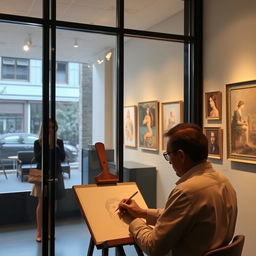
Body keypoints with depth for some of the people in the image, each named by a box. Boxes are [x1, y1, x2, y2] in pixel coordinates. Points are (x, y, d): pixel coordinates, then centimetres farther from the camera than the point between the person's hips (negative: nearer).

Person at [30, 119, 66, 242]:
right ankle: (39, 232, 6)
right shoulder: (38, 143, -1)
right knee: (41, 202, -2)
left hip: (55, 174, 2)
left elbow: (62, 158, -3)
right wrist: (47, 146, -18)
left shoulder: (59, 142, 4)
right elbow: (37, 158, -11)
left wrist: (55, 146, -14)